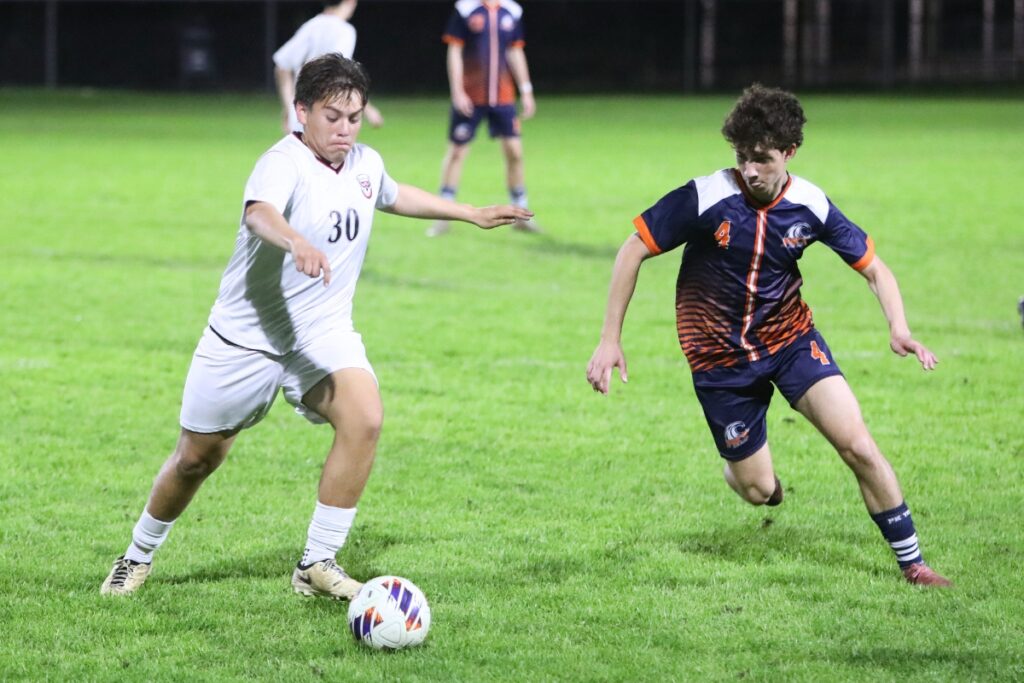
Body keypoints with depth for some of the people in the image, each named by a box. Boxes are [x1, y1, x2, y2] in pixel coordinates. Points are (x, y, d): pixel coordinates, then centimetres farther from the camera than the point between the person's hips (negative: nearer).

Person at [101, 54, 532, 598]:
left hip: (323, 333, 5)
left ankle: (318, 564, -14)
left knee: (363, 417, -24)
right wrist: (297, 242, -66)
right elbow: (259, 212, -45)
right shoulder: (285, 163, -21)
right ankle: (139, 556, 35)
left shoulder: (365, 165, 2)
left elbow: (395, 196, 28)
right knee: (196, 459, 7)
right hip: (246, 337, -5)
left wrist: (472, 214, 33)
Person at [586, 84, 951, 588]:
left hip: (790, 337, 2)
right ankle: (736, 466, 43)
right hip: (720, 355, -1)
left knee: (859, 447, -15)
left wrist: (899, 329, -19)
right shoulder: (706, 198, -20)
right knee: (757, 490, 3)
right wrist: (610, 339, -12)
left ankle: (912, 563, -1)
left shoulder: (810, 206, -11)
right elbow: (633, 251, -12)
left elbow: (872, 266, -1)